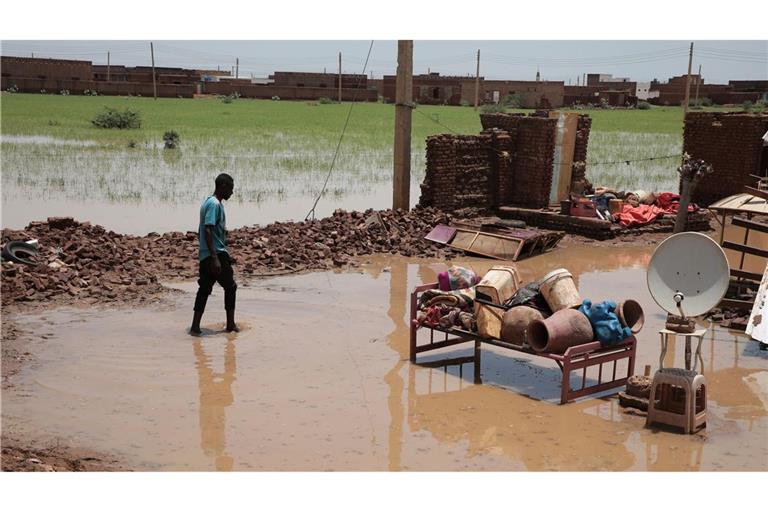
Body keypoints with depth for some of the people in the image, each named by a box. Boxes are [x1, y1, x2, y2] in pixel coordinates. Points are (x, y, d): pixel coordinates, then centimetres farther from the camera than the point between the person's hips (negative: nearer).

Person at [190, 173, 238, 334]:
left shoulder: (208, 202, 16)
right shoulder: (215, 204, -15)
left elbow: (201, 232, 21)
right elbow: (208, 230, -24)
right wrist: (215, 257, -27)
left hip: (205, 255, 9)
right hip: (217, 254, -9)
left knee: (204, 288, 8)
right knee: (230, 286, 4)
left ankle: (195, 326, 5)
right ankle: (231, 324, 11)